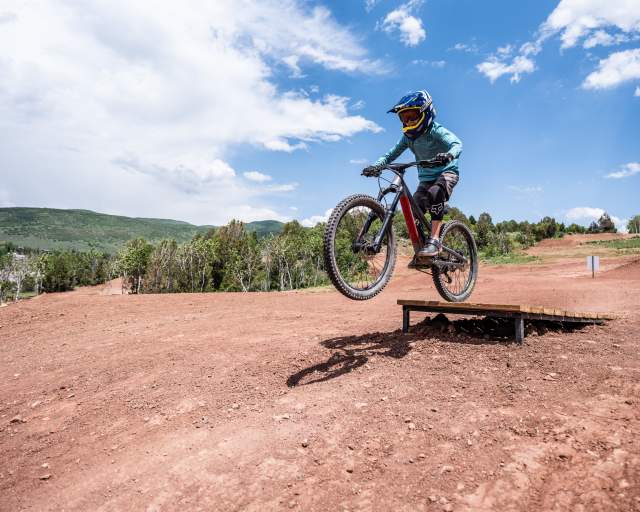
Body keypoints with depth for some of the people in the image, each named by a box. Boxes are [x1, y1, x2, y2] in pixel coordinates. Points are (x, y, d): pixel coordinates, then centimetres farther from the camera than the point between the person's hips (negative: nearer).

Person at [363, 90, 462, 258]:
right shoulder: (407, 137, -2)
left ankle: (434, 240, -34)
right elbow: (391, 154, -8)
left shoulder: (435, 130, -16)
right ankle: (419, 251, 3)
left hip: (446, 172, -5)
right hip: (426, 177, 5)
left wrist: (449, 154, -54)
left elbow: (457, 144, -30)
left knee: (435, 194, -37)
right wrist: (376, 165, -27)